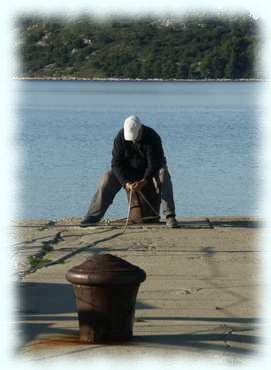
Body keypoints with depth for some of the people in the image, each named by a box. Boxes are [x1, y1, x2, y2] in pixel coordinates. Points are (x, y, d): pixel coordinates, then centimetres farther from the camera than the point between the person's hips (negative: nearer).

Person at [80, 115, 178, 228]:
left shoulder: (152, 137, -27)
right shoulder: (120, 137, -20)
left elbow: (154, 163, -31)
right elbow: (116, 163, -20)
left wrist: (143, 181, -46)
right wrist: (125, 182, -35)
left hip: (151, 169, -2)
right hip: (128, 169, 2)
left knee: (163, 174, -35)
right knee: (107, 178, -20)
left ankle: (169, 216, -38)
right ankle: (92, 216, -19)